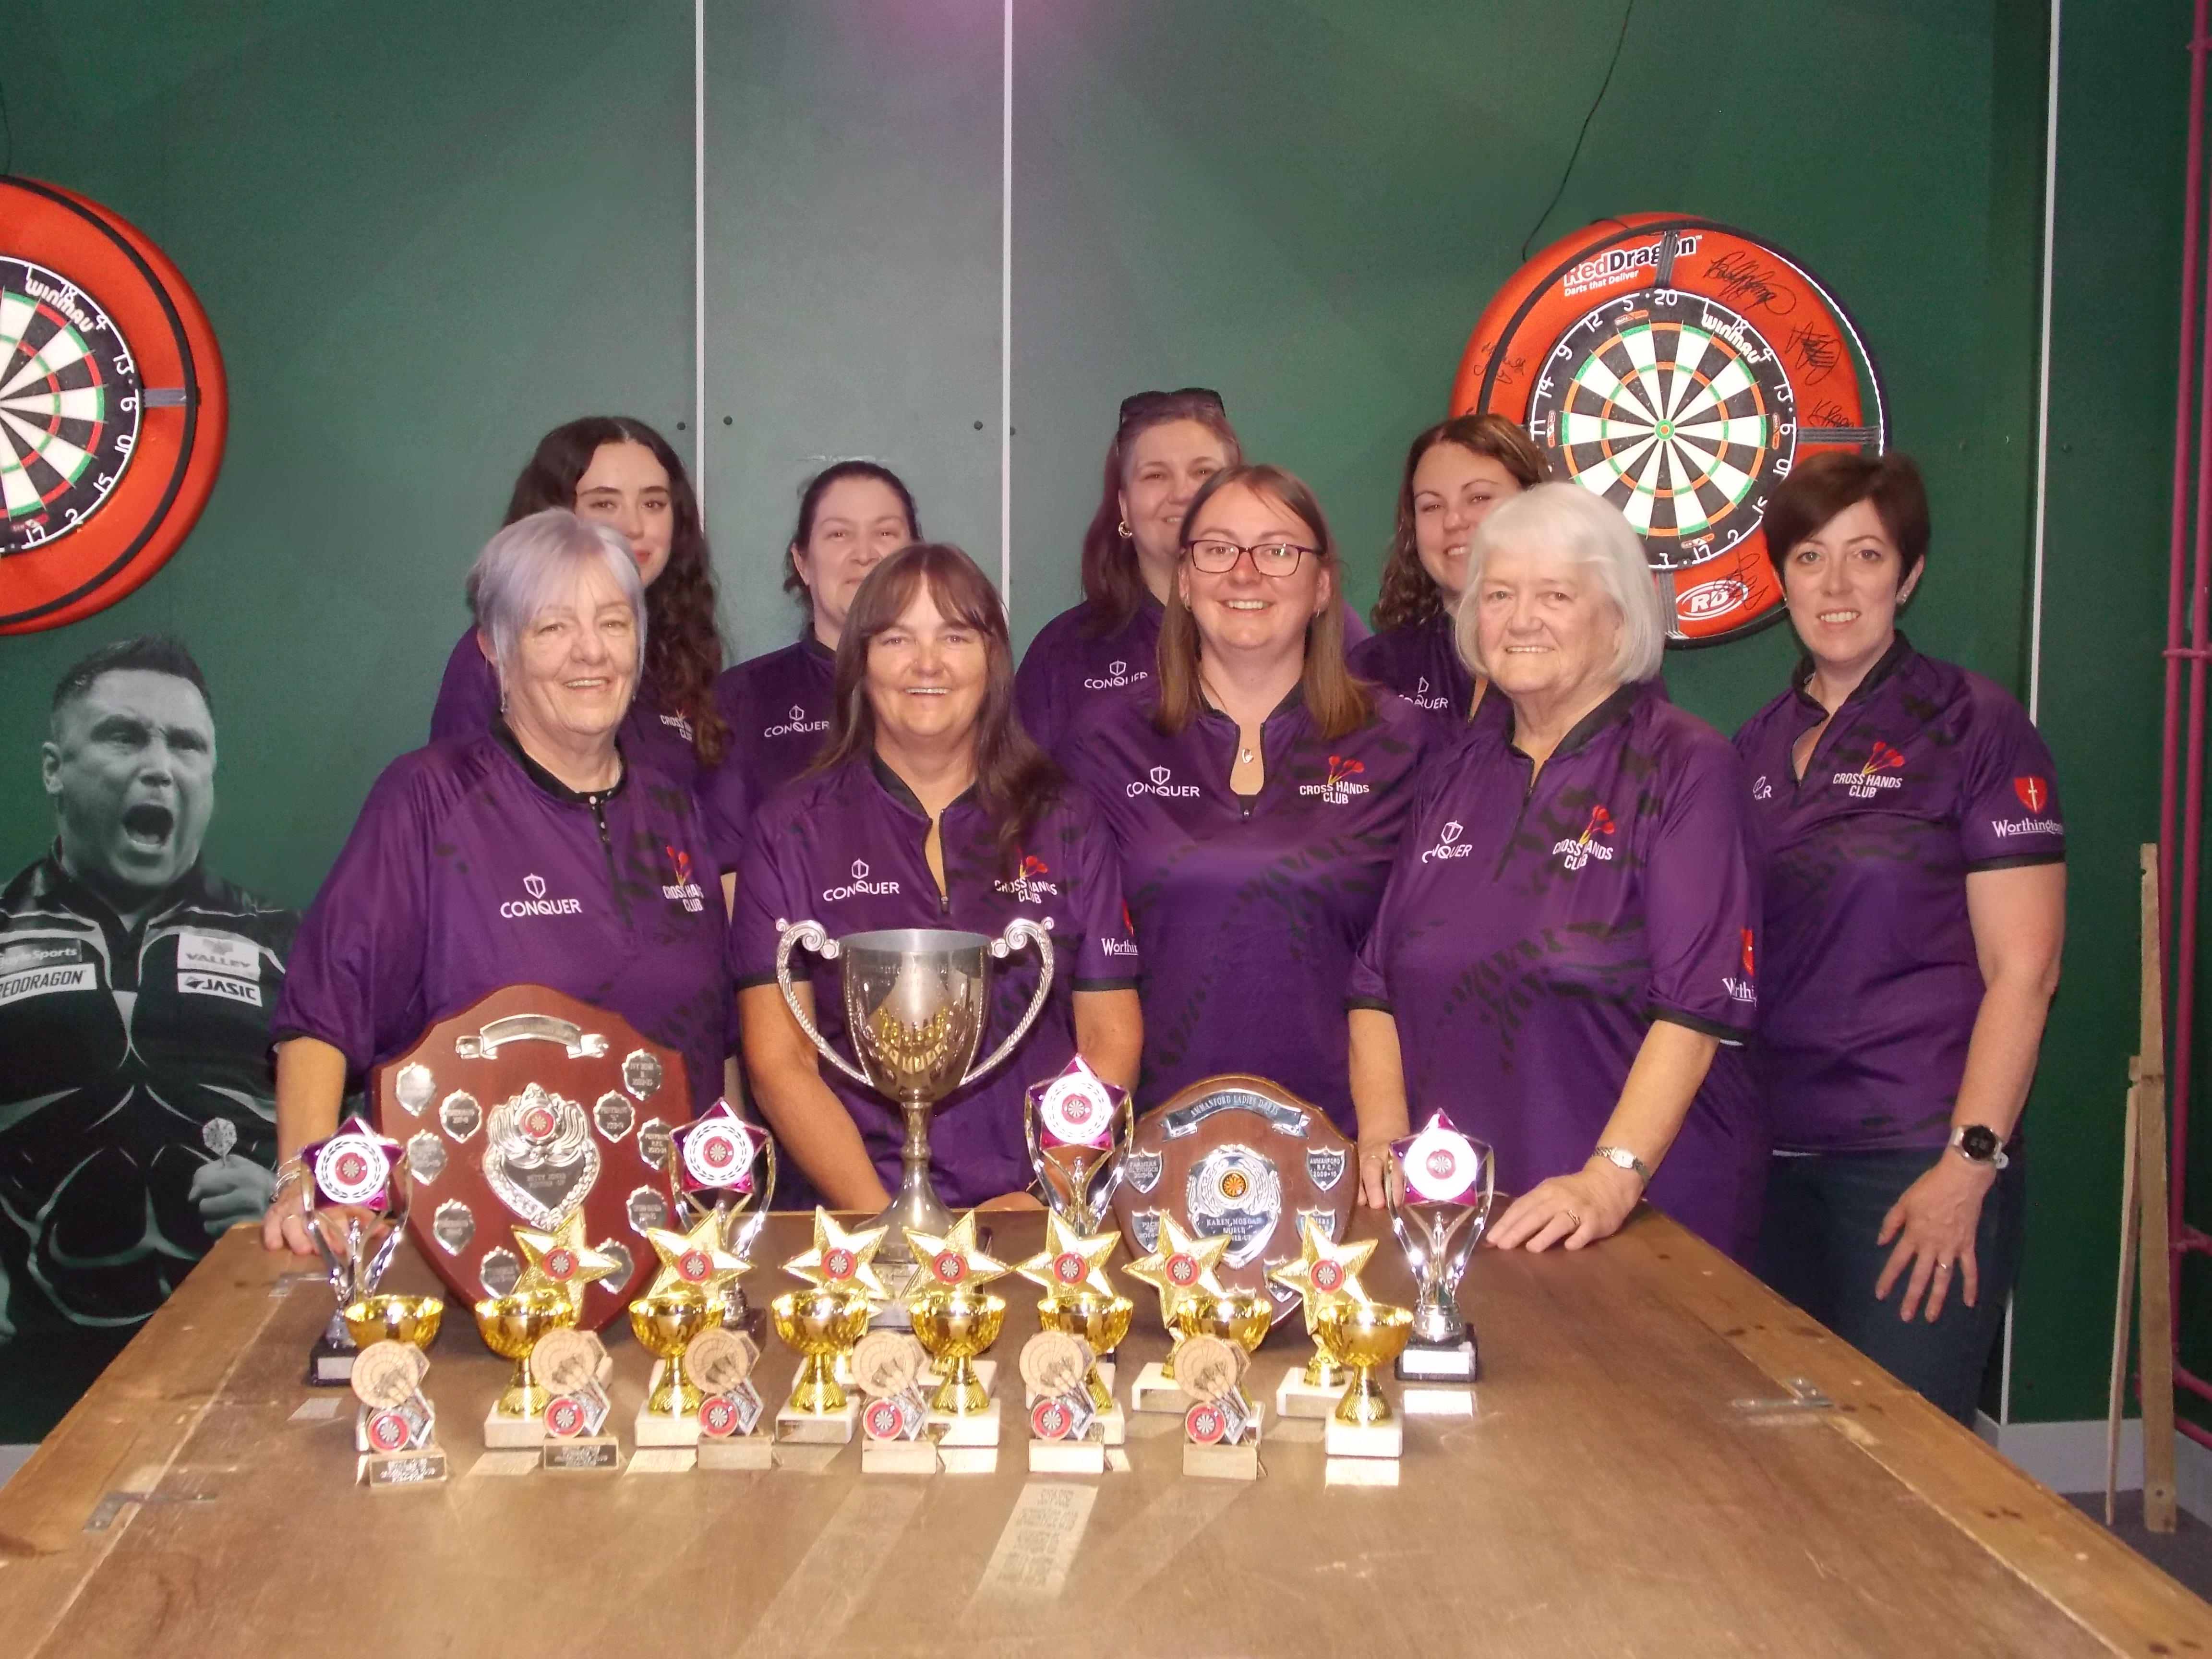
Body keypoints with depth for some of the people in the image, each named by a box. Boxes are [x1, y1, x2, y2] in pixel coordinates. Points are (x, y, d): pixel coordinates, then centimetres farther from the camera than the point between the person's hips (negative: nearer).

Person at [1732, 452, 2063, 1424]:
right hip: (1772, 1157, 5)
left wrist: (1971, 1164, -15)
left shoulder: (1974, 730, -5)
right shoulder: (1756, 747, 11)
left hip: (1913, 1161, -5)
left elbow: (2023, 969, -9)